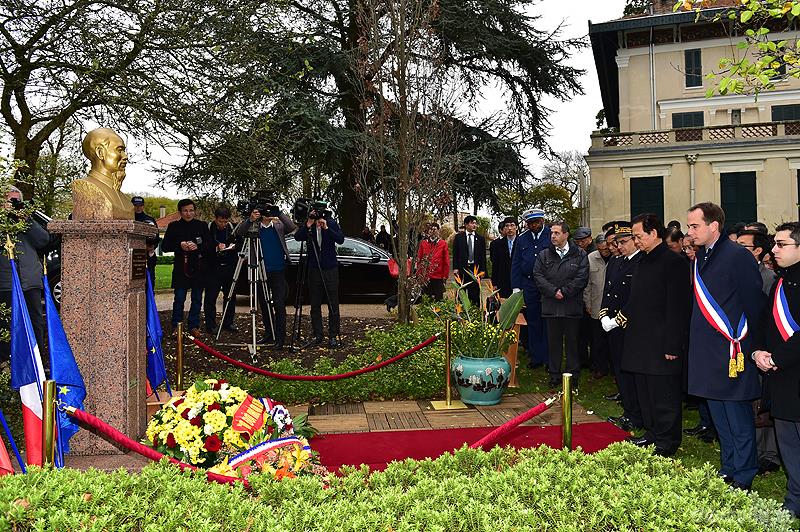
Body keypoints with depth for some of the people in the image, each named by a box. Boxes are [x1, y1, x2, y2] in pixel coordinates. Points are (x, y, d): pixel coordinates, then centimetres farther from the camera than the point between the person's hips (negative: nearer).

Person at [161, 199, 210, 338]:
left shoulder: (202, 226, 8)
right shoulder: (174, 226, 6)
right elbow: (165, 246, 3)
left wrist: (197, 246, -16)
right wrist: (179, 246, -14)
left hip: (198, 268, 1)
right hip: (180, 268, -1)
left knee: (197, 299, 7)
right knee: (179, 299, -1)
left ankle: (194, 326, 16)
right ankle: (176, 327, 9)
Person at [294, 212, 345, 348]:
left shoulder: (331, 223, -1)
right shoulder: (307, 226, 1)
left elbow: (341, 239, -13)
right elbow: (297, 237, -15)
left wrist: (326, 228, -22)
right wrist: (308, 225, -27)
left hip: (330, 268, -1)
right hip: (314, 269, 2)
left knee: (333, 305, 0)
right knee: (315, 305, 6)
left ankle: (333, 336, 6)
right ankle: (318, 335, 15)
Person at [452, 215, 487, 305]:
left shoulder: (480, 239, 9)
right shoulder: (459, 237, 5)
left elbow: (483, 256, 8)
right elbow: (455, 254, 3)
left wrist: (482, 270, 0)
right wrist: (455, 268, -5)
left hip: (475, 268, 1)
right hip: (462, 268, -1)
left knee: (475, 293, 2)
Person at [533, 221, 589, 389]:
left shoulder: (579, 255, 2)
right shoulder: (544, 255, 8)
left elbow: (581, 278, -6)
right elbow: (538, 276, -1)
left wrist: (564, 292, -13)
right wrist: (554, 291, -12)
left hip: (572, 306, -2)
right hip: (551, 305, 2)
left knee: (572, 341, 6)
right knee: (553, 341, 9)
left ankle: (573, 375, 17)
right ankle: (554, 374, 18)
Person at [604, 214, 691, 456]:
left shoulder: (674, 262, -13)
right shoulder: (644, 261, 13)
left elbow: (678, 307, -17)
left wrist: (672, 346, -18)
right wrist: (617, 320, 8)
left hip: (661, 343, -9)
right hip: (641, 341, 9)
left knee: (664, 396, 2)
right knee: (644, 393, 18)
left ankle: (666, 442, 14)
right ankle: (652, 432, 31)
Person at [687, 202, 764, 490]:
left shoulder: (738, 255, -14)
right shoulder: (700, 256, 10)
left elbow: (754, 304, -13)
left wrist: (750, 346, -10)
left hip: (732, 352, -8)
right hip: (708, 353, 8)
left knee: (739, 420, 4)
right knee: (719, 418, 18)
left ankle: (743, 477, 17)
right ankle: (728, 470, 32)